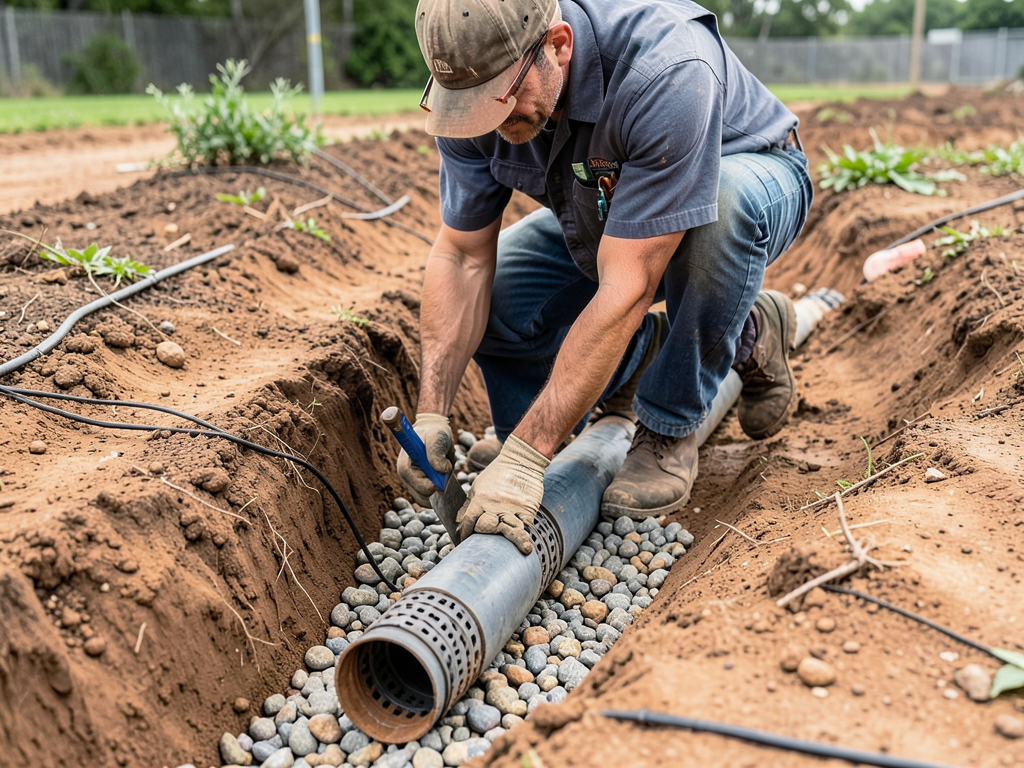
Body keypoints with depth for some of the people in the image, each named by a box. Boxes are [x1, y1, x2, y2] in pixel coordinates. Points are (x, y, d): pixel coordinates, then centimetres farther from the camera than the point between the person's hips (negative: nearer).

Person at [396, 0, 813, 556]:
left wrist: (524, 457, -43)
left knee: (728, 202, -41)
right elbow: (462, 258, -17)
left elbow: (625, 290, -43)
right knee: (486, 304, -15)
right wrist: (431, 415, -27)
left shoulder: (666, 72, -41)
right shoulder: (476, 82, -22)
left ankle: (667, 431, -17)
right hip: (605, 211, 5)